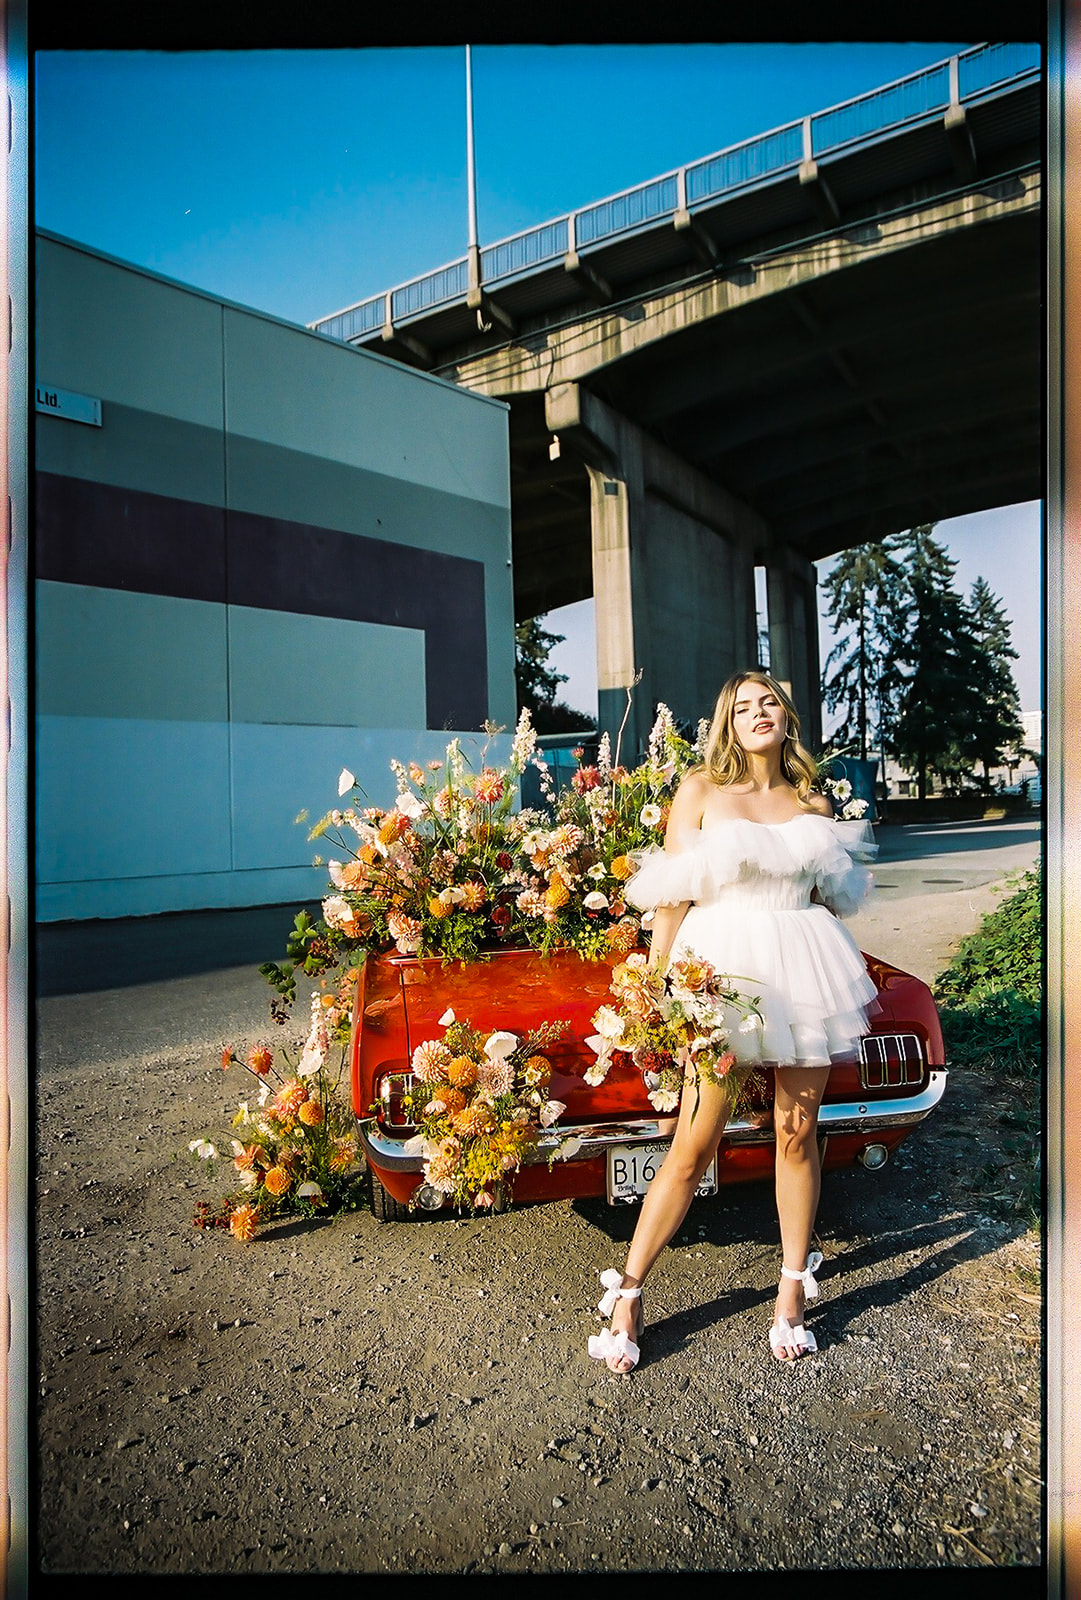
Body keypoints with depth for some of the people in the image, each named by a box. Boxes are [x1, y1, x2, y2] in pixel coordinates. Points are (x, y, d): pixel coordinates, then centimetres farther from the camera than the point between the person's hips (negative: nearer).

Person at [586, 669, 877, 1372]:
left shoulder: (814, 802, 11)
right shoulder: (700, 791, 1)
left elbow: (834, 900, 19)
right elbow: (671, 898, -2)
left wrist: (848, 984, 16)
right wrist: (656, 980, -8)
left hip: (804, 971, 4)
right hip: (722, 970, -3)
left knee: (798, 1135, 10)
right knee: (694, 1147, 0)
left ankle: (794, 1288, 30)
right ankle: (627, 1295, 15)